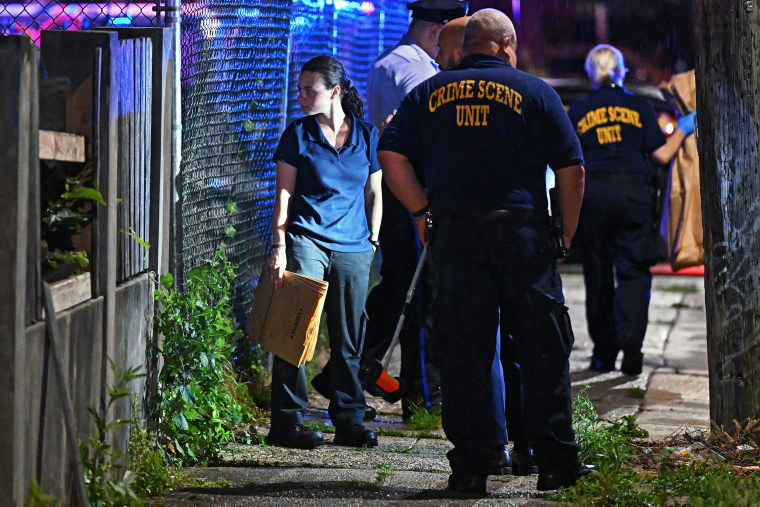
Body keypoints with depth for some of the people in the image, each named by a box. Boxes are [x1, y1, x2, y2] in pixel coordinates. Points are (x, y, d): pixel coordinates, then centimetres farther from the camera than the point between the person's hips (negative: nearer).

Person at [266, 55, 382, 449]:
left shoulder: (366, 135, 8)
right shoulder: (298, 135, 3)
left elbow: (374, 193, 15)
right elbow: (283, 194, 1)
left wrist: (372, 242, 10)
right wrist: (279, 246, -7)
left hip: (352, 248, 2)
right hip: (306, 239, -2)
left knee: (349, 339, 6)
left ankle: (349, 421, 15)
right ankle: (287, 422, -5)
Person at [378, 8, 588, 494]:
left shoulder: (428, 93, 12)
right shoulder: (534, 91, 6)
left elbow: (390, 155, 2)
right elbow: (572, 169, 1)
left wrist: (422, 211, 10)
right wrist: (567, 235, 10)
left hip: (454, 233, 2)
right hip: (522, 230, -2)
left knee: (463, 351, 4)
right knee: (544, 349, 6)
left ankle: (472, 464, 2)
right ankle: (556, 462, 7)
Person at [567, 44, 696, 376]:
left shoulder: (577, 111, 6)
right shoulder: (639, 107, 4)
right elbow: (662, 154, 3)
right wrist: (682, 130, 18)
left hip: (593, 195, 1)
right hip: (633, 193, -1)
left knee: (598, 274, 8)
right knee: (633, 270, 0)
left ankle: (603, 353, 10)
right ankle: (630, 333, -23)